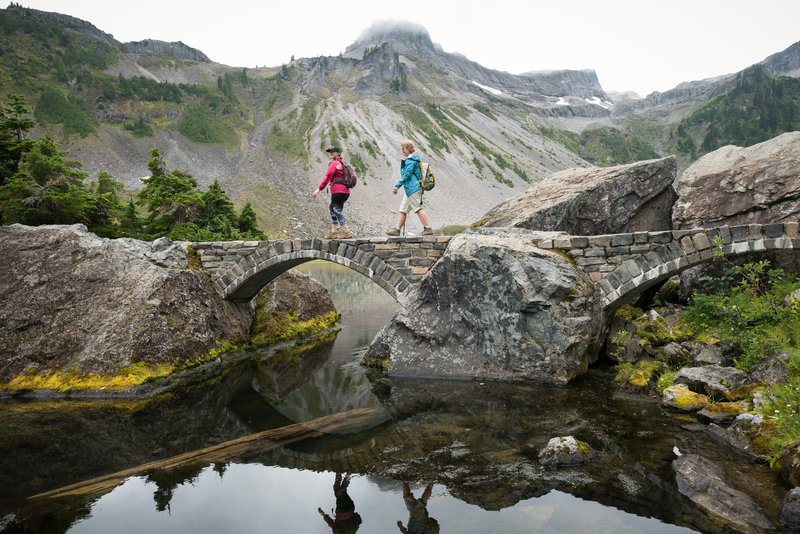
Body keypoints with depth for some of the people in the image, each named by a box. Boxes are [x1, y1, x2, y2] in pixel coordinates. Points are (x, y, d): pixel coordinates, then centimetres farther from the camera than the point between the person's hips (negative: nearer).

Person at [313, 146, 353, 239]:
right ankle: (333, 232, 13)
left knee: (337, 211, -5)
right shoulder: (343, 164, 21)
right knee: (332, 209, 15)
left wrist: (319, 189, -11)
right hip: (345, 191, 9)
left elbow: (327, 177, -11)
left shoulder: (334, 163, -4)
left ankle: (347, 232, -8)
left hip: (338, 191, -9)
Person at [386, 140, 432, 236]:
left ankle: (428, 228, -9)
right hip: (409, 189, 11)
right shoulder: (411, 159, 20)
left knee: (418, 208, -10)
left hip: (413, 188, -11)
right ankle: (397, 229, 10)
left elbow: (406, 175, -19)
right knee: (402, 210, 9)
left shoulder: (411, 161, -11)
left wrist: (397, 186, -20)